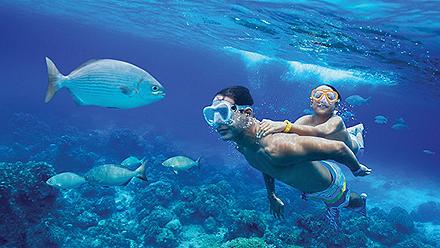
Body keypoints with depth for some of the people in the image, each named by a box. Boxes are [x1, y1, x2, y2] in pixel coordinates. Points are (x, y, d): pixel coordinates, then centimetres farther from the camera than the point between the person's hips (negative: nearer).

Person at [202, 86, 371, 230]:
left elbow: (338, 148, -41)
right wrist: (271, 196, 13)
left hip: (329, 184, -3)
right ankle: (332, 207, 68)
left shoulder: (275, 148, -51)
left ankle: (362, 200, 65)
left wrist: (357, 169, -21)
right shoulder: (241, 145, -22)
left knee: (345, 203, 34)